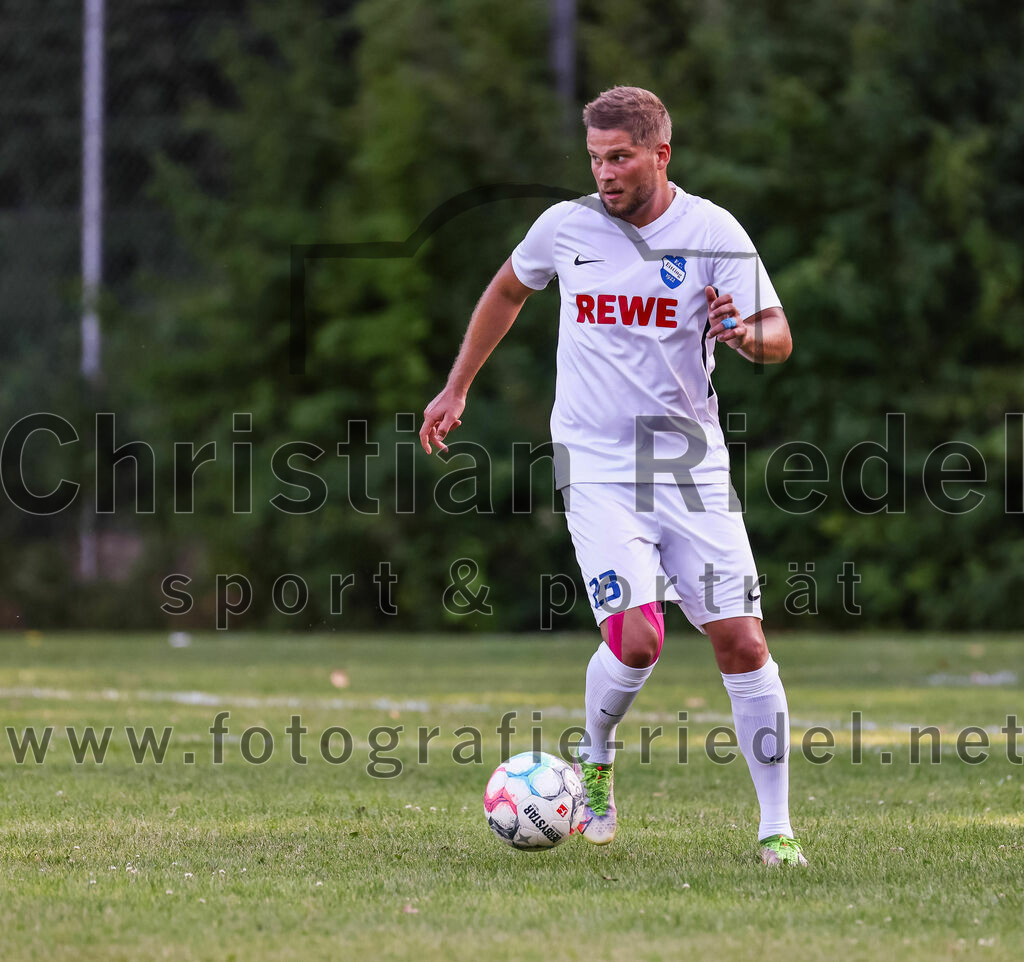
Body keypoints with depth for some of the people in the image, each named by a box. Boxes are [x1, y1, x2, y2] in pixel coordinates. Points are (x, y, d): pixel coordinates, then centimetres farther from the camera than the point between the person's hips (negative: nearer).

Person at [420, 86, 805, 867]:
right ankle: (595, 761, 13)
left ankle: (776, 829, 5)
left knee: (741, 641, -5)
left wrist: (747, 334, -30)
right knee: (637, 637, -18)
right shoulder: (565, 227, 1)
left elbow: (779, 336, -7)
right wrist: (457, 389, 24)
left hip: (691, 465, 1)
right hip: (598, 469, 0)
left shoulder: (713, 232, -4)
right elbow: (506, 292, 22)